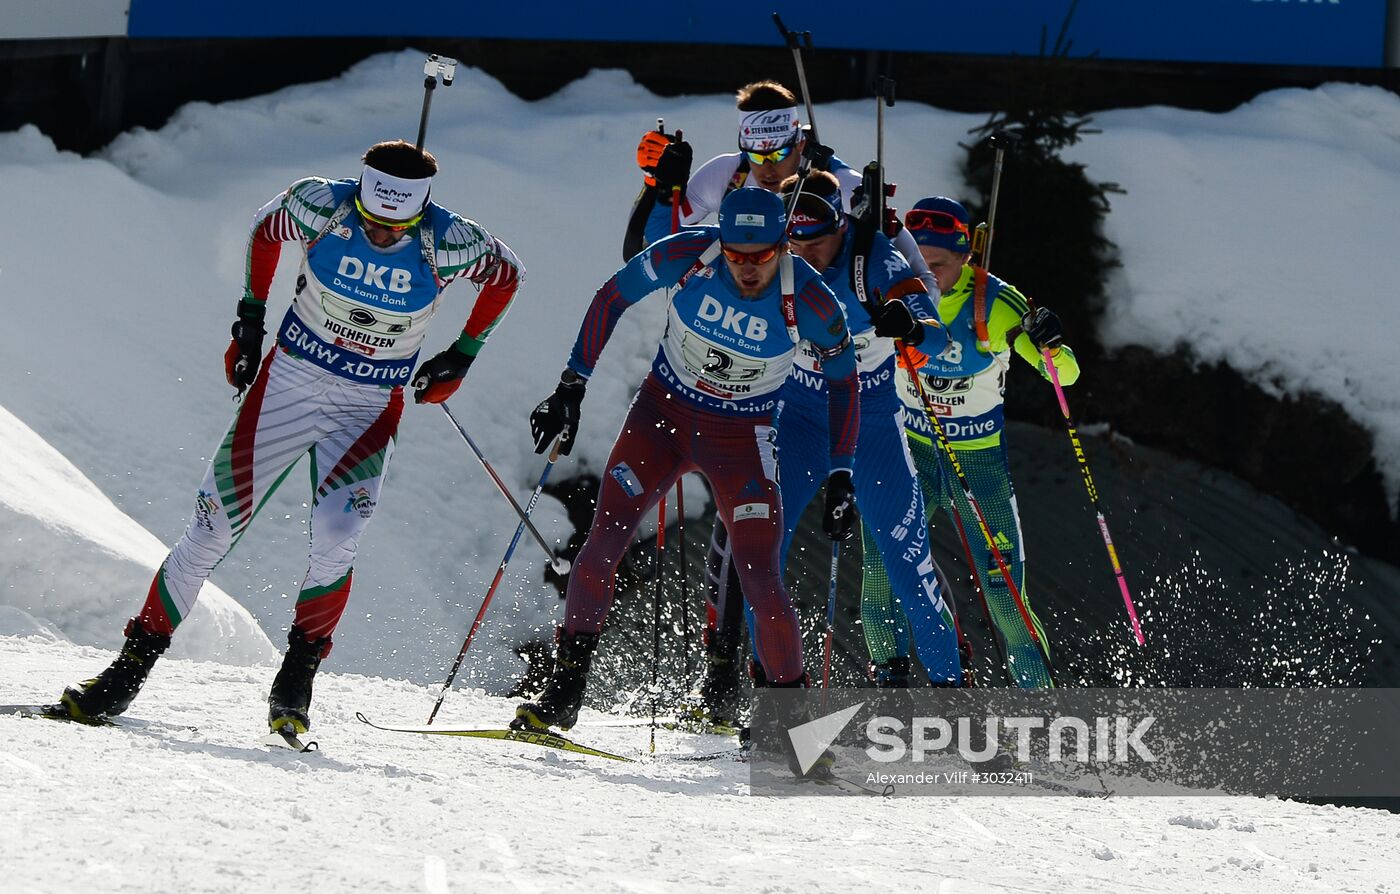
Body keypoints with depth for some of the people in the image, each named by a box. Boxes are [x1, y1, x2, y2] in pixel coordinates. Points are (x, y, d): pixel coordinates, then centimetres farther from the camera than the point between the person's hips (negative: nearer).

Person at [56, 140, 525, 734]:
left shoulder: (448, 245, -19)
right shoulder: (320, 206, -17)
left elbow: (506, 275, 3)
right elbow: (264, 230, 6)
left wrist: (461, 357, 4)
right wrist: (250, 320, 7)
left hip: (372, 407, -1)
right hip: (289, 379, 1)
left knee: (335, 537, -24)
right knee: (216, 525, -4)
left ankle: (295, 683, -7)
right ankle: (131, 668, 7)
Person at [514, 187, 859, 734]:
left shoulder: (810, 303, -23)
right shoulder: (687, 255, -21)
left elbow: (843, 381, -5)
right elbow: (614, 297, -4)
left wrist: (840, 477, -7)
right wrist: (572, 386, -5)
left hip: (740, 439, -2)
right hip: (661, 412, 2)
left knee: (761, 584, -11)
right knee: (602, 546, -10)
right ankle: (563, 695, -1)